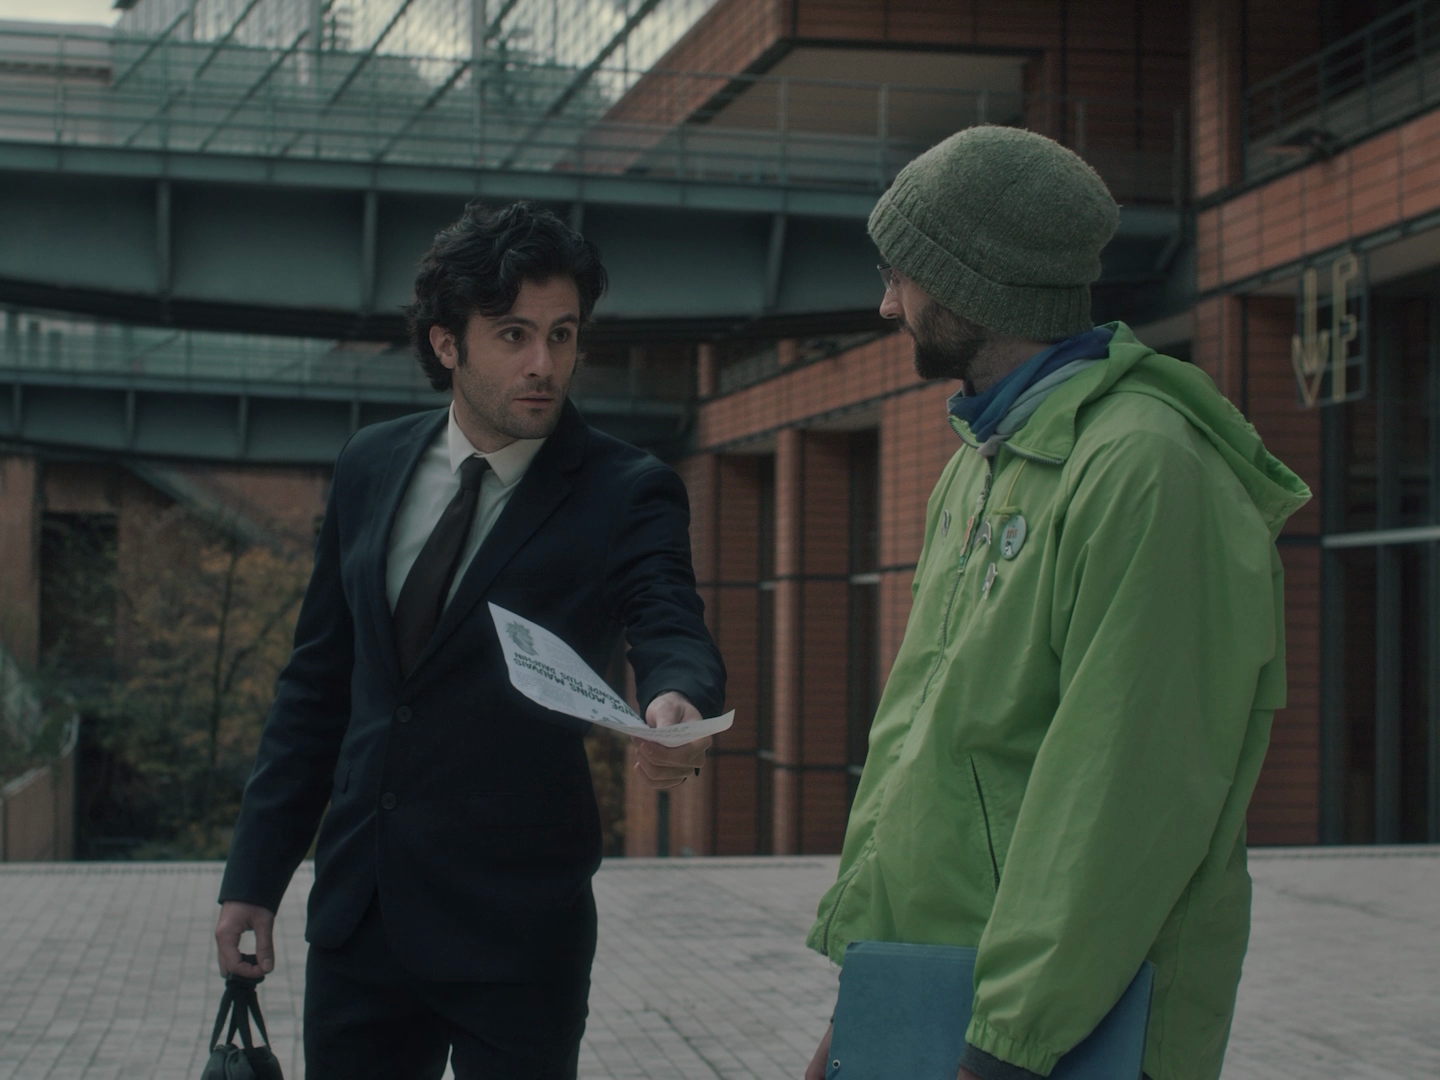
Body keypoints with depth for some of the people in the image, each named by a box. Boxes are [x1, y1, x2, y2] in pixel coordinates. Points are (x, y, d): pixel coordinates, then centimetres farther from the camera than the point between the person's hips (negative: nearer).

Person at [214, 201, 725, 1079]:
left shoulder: (627, 493, -7)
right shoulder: (372, 466, 5)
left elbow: (673, 633, -22)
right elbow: (319, 679, 10)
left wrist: (680, 703, -46)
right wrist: (256, 873, 8)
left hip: (515, 932, -4)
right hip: (358, 907, 4)